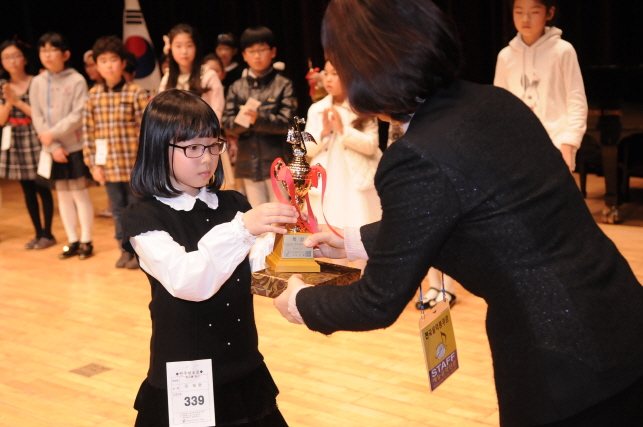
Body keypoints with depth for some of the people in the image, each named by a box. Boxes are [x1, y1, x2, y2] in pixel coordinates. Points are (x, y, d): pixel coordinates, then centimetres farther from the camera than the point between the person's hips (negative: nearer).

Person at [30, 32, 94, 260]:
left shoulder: (76, 80, -7)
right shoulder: (37, 82, 3)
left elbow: (78, 116, -12)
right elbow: (37, 118, 0)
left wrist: (54, 133, -17)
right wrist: (53, 146, -8)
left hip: (76, 146, -4)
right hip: (52, 148, 4)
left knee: (79, 192, 1)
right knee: (63, 194, 10)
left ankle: (86, 241, 10)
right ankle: (72, 241, 19)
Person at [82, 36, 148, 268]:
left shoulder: (136, 93, -9)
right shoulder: (93, 95, 3)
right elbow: (88, 132, 5)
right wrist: (93, 164, 2)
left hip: (134, 165, -4)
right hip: (108, 166, 4)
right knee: (118, 209, 15)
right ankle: (126, 248, 28)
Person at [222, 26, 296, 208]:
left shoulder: (283, 85, 0)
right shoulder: (237, 88, 9)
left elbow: (287, 122, -9)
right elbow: (226, 123, 3)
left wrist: (259, 119, -24)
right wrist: (241, 121, -18)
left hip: (277, 161, -3)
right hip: (248, 163, 3)